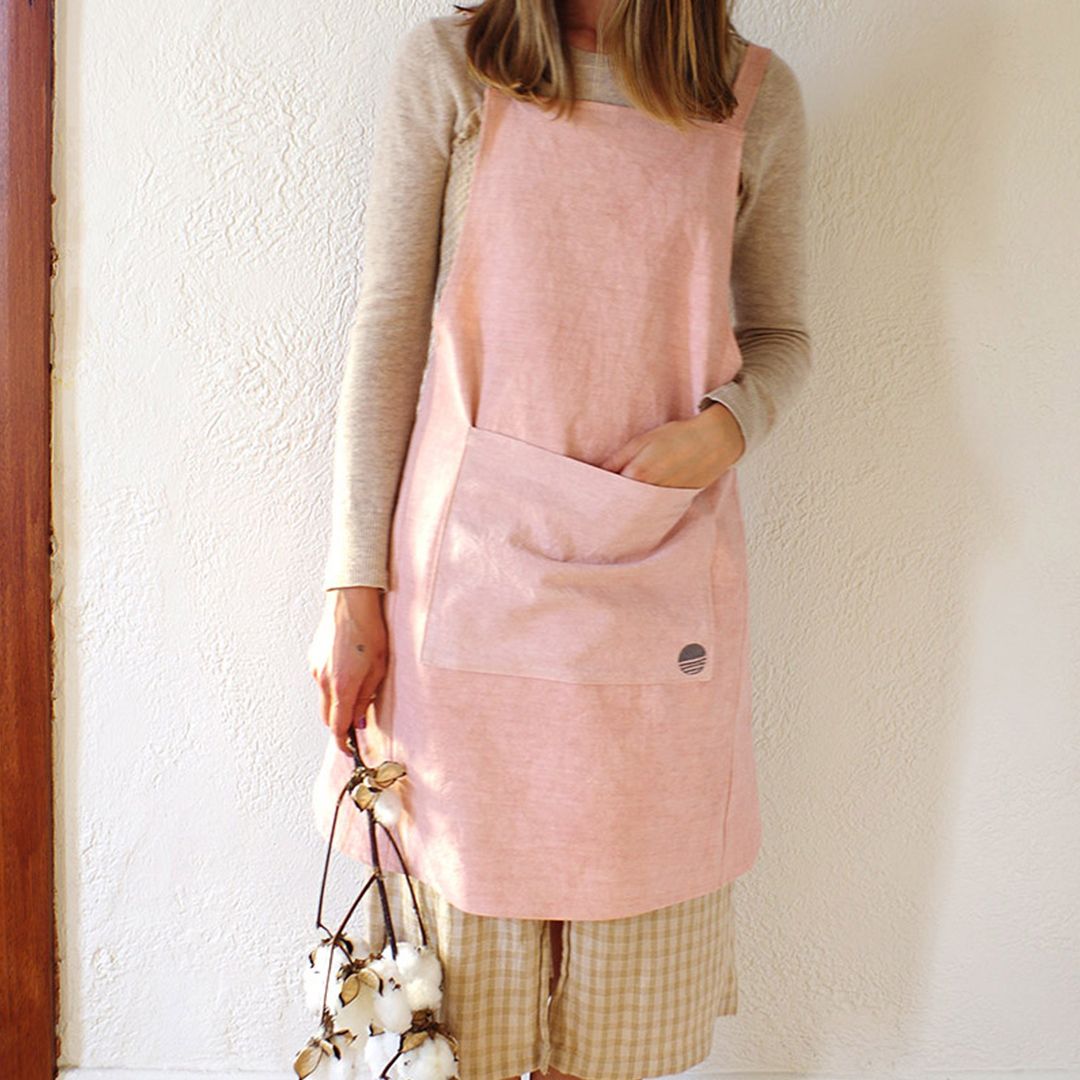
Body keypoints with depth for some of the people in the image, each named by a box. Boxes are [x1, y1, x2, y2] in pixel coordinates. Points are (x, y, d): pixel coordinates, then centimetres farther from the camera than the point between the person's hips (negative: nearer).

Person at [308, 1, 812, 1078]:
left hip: (659, 572, 2)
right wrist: (355, 583, -3)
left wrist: (725, 426, -7)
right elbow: (388, 332, 1)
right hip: (472, 564, -1)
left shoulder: (758, 97, 8)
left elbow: (777, 333, 16)